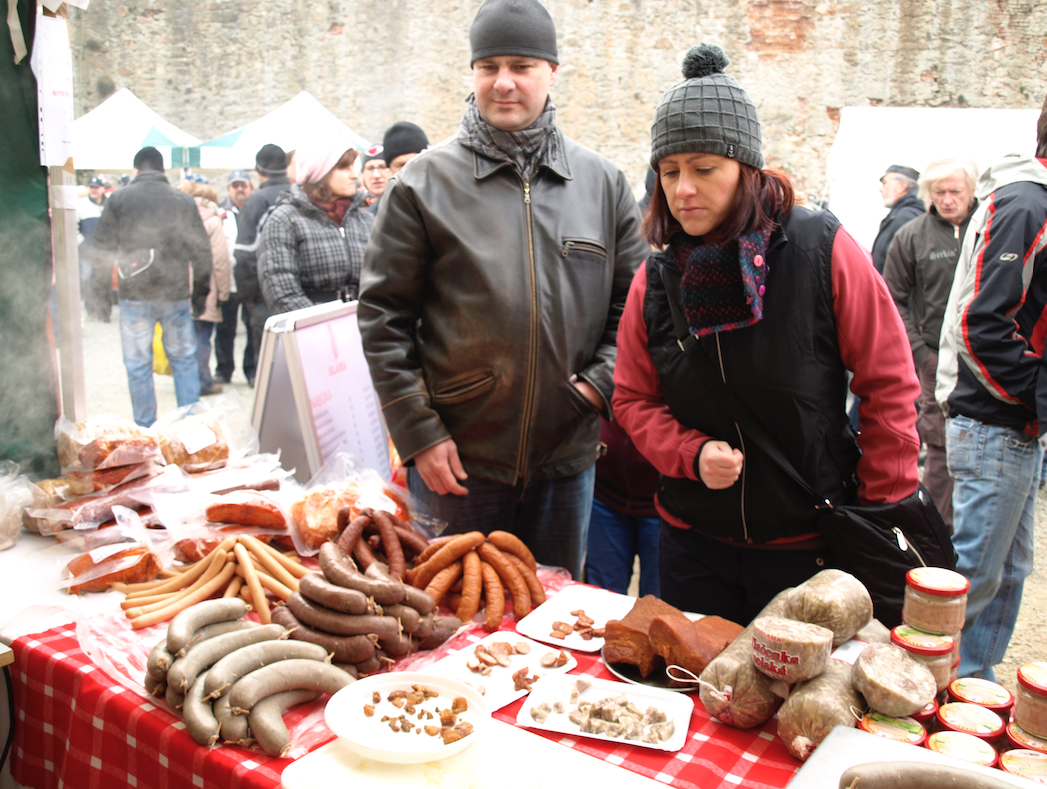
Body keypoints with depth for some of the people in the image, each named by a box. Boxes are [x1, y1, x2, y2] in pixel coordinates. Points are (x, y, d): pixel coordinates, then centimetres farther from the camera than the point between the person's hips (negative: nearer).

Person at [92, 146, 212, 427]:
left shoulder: (119, 198, 1)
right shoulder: (184, 201, 5)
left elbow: (103, 247, 1)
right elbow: (201, 250, 6)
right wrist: (200, 293, 12)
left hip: (135, 295, -1)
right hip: (176, 294, 1)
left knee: (138, 365, 7)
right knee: (184, 359, 12)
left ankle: (145, 429, 12)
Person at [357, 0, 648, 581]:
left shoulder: (603, 182, 4)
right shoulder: (424, 182, -3)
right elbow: (382, 317, -4)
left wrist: (601, 381, -5)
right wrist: (418, 432, -8)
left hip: (567, 456, 3)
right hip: (455, 458, -2)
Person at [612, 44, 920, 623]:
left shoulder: (824, 251, -11)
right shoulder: (657, 277, -1)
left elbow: (890, 386, -6)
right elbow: (633, 398, 5)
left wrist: (880, 516, -5)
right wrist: (692, 454, -13)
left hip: (807, 545, -3)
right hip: (693, 541, 3)